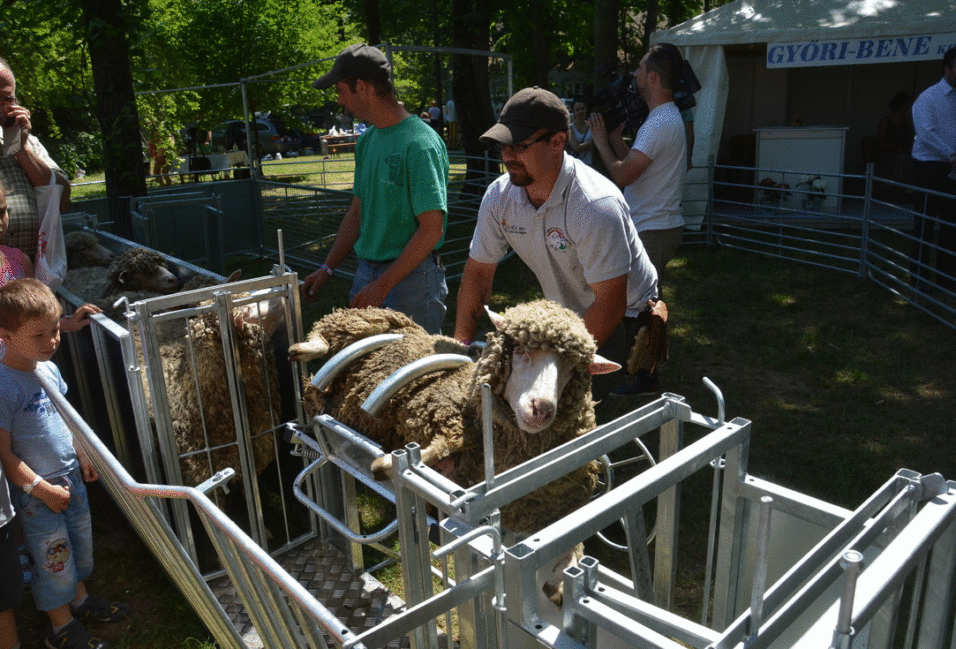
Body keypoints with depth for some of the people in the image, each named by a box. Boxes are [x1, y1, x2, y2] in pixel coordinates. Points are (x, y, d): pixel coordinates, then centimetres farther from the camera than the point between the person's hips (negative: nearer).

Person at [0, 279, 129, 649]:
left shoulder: (49, 369, -1)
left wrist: (82, 456, 10)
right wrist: (43, 489, -18)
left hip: (71, 479, 7)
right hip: (35, 493, -7)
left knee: (80, 543, 22)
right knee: (53, 557, 9)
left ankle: (80, 599, 45)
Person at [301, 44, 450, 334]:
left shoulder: (420, 144, -16)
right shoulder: (366, 141, 11)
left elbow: (432, 229, -19)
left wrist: (383, 286, -18)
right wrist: (327, 267, 14)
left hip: (411, 276, -8)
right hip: (367, 272, 8)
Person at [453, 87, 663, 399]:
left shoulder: (596, 206, -29)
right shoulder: (499, 196, -10)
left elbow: (610, 305, -27)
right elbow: (478, 270, 0)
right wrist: (460, 343, -8)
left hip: (624, 318, -7)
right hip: (567, 314, 7)